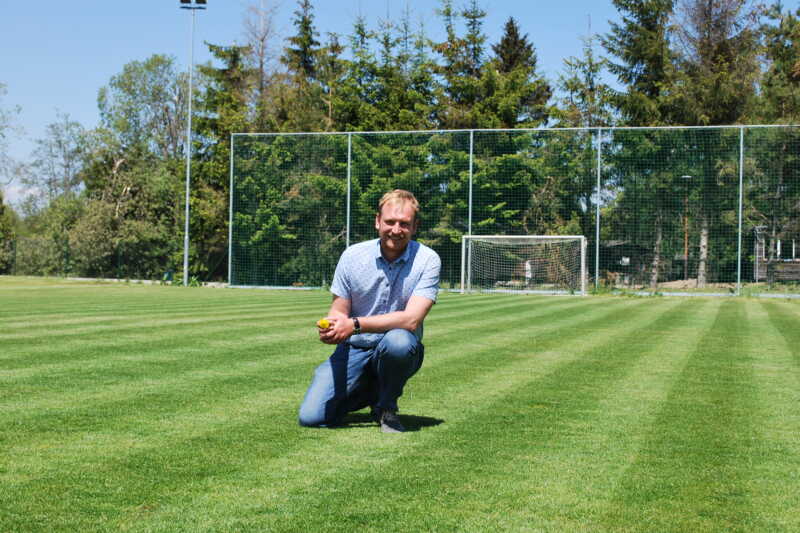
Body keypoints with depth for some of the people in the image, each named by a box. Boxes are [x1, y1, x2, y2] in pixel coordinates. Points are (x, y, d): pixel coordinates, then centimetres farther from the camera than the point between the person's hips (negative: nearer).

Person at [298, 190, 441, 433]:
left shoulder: (427, 260, -12)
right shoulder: (352, 255, -4)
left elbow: (411, 319, -22)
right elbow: (339, 310, 0)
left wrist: (356, 324, -31)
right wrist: (331, 324, -26)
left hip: (397, 354, -2)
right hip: (354, 349, 2)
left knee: (398, 341, -39)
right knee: (311, 417, -16)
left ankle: (386, 406, -7)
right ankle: (367, 392, 17)